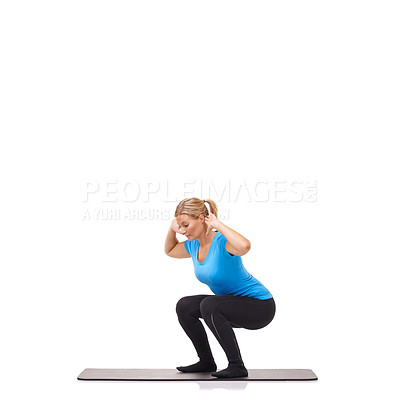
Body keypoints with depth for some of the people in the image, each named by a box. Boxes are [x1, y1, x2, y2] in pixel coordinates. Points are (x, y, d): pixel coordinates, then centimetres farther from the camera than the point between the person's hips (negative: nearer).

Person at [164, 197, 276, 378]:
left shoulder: (222, 242, -25)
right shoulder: (193, 246, -1)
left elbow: (244, 246, -49)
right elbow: (170, 251, 20)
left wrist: (217, 223, -35)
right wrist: (172, 229, 1)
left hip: (260, 305, -9)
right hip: (234, 303, 9)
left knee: (209, 305, -29)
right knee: (184, 306, 1)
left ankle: (237, 366, -18)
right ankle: (206, 361, 12)